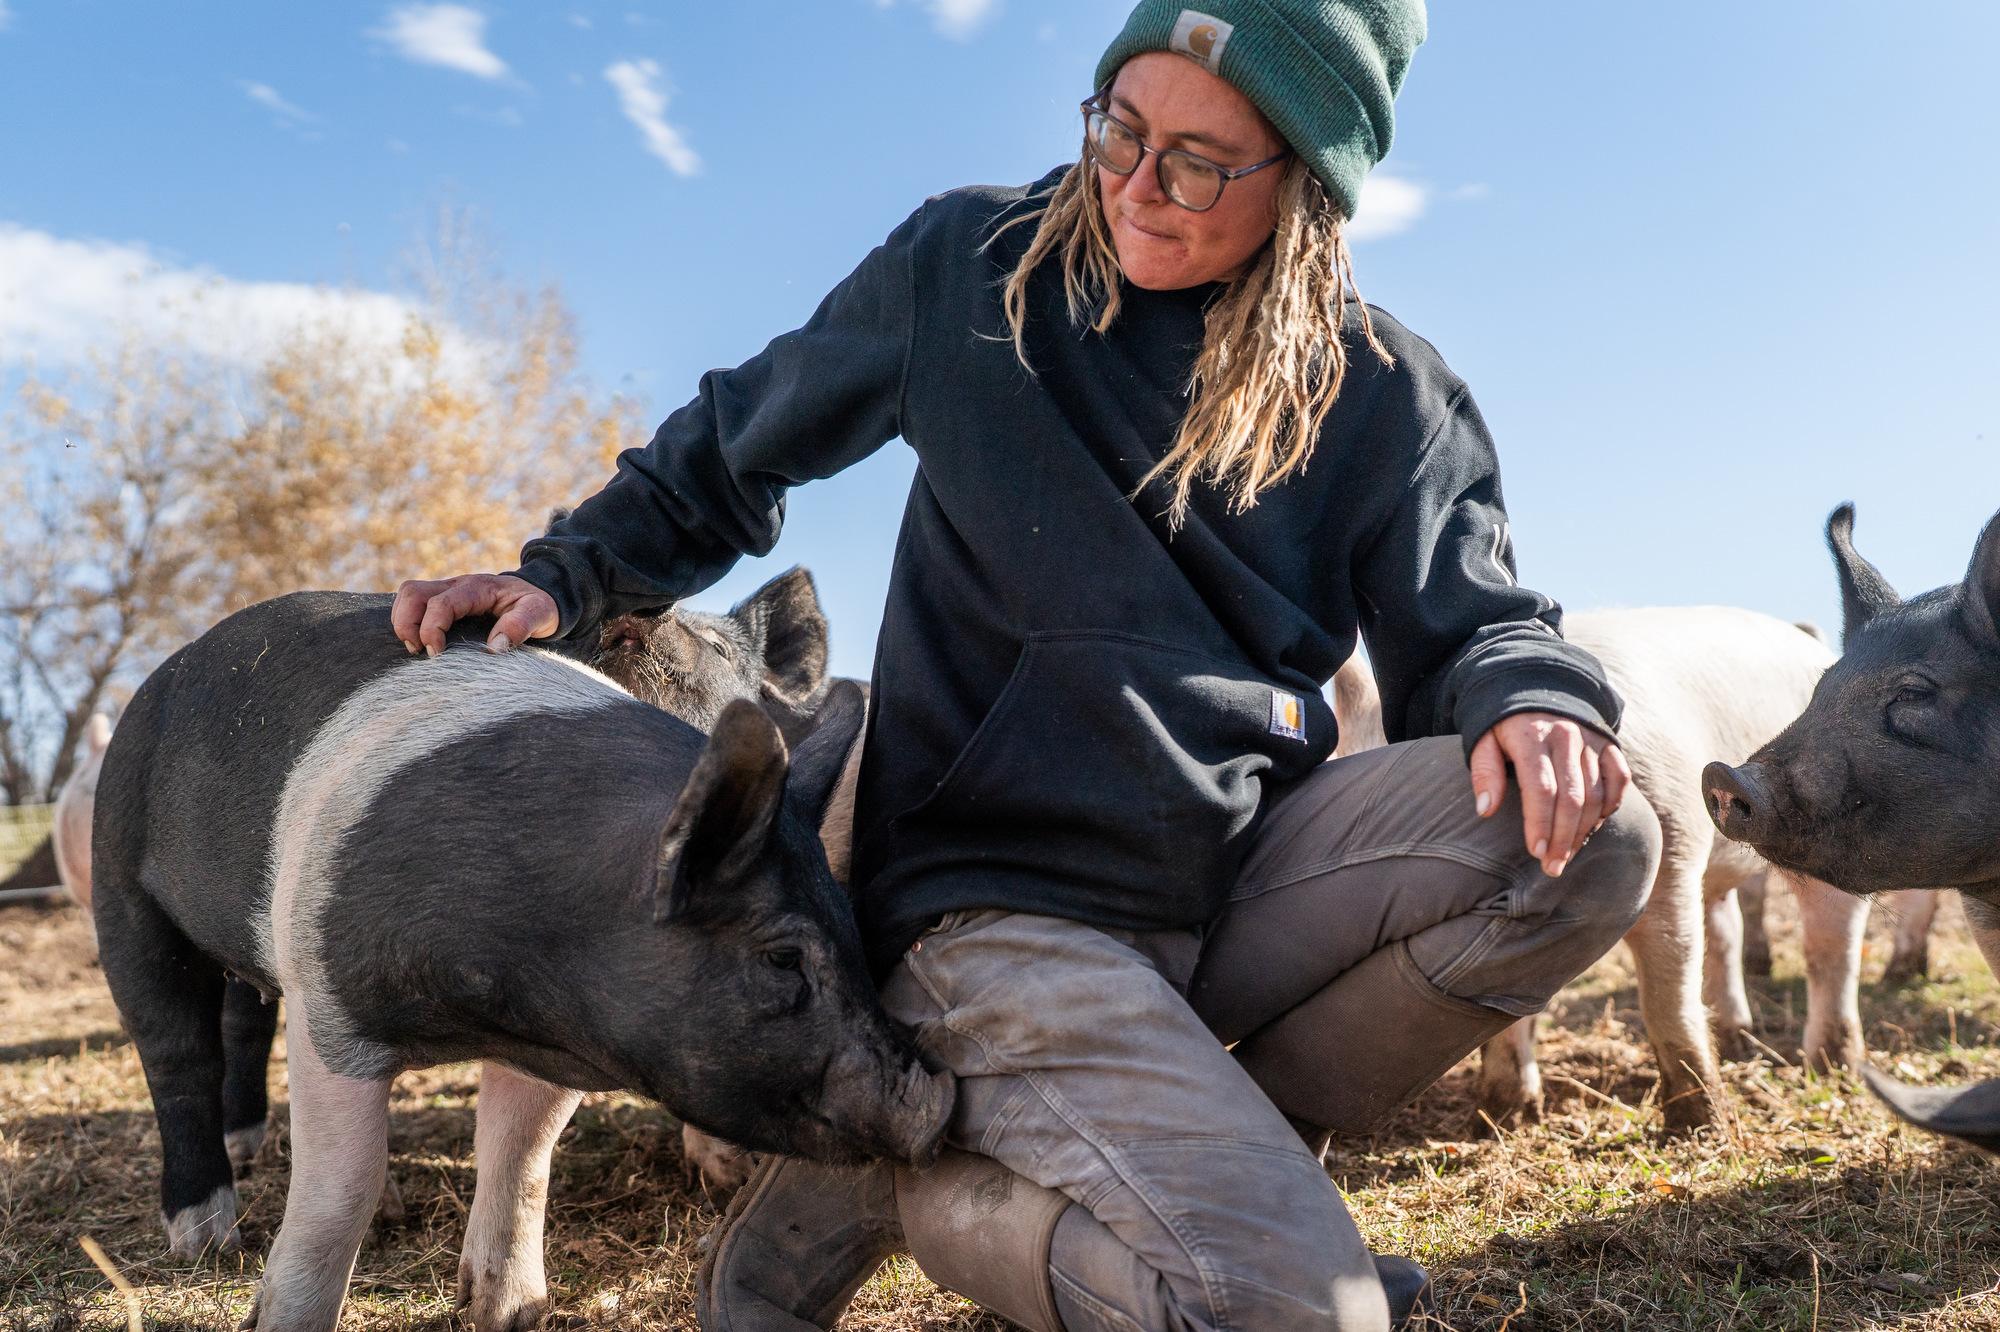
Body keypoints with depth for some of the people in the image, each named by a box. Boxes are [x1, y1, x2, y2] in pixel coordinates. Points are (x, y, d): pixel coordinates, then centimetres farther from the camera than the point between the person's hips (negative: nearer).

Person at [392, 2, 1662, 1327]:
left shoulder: (1385, 393, 4)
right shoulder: (974, 268, 0)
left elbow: (1471, 622, 4)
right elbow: (737, 446, 14)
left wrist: (1538, 701, -20)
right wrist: (572, 573, 5)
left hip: (1242, 870, 5)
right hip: (1001, 906, -4)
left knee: (1593, 838, -20)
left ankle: (1208, 1156, -6)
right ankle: (882, 1176, 2)